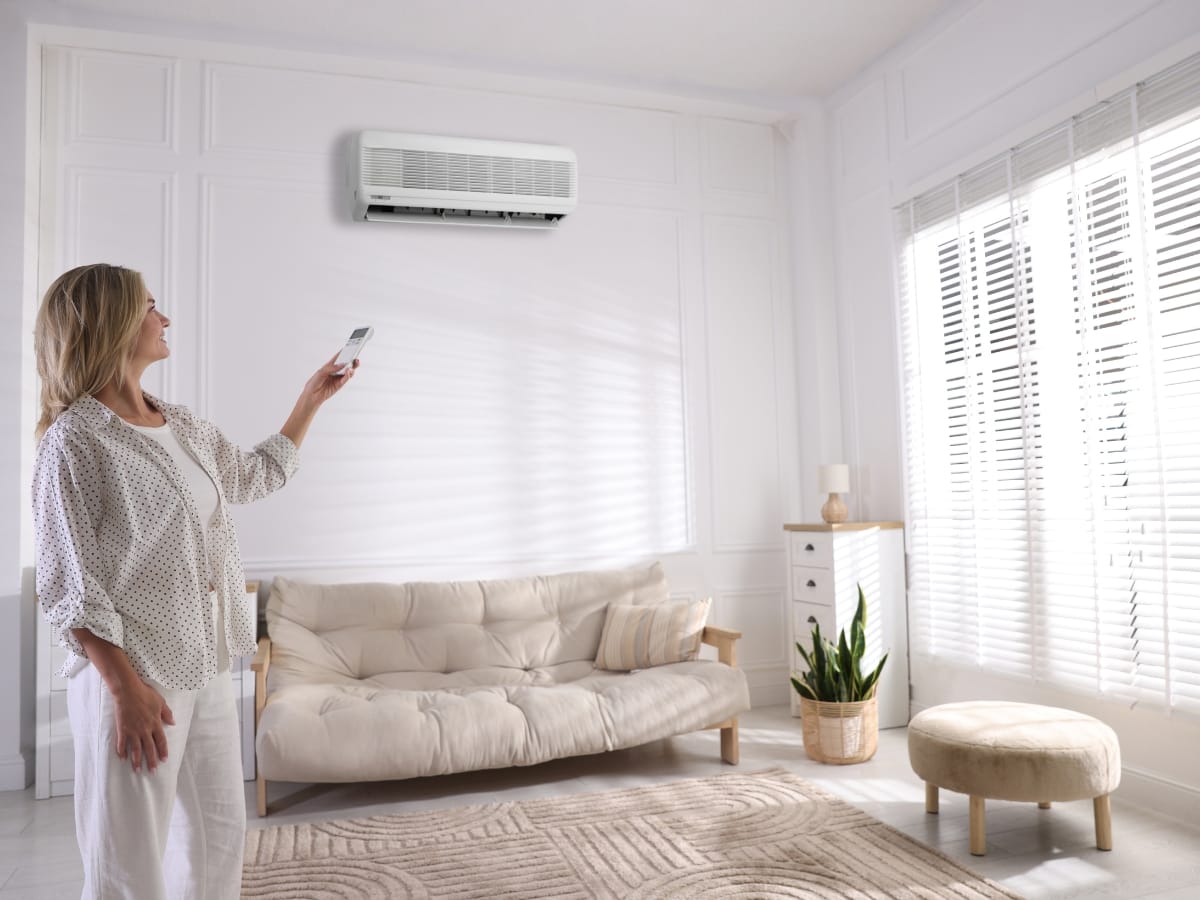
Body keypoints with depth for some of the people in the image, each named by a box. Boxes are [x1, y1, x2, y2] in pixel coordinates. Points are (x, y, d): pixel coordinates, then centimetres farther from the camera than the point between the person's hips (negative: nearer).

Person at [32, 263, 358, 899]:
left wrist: (311, 399, 25)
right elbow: (68, 587, -14)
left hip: (206, 667, 7)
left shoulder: (181, 427, 9)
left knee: (220, 833, 16)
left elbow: (259, 475, 25)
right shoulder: (74, 439, -12)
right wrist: (125, 688, -18)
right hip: (134, 677, -7)